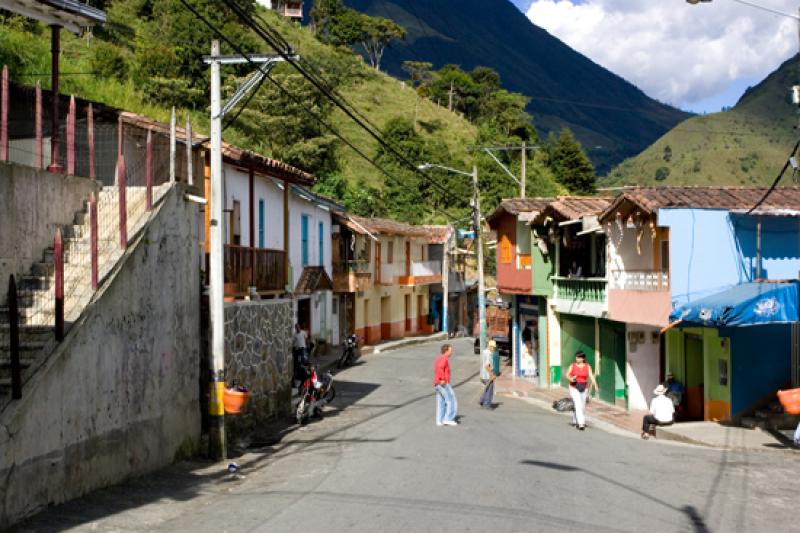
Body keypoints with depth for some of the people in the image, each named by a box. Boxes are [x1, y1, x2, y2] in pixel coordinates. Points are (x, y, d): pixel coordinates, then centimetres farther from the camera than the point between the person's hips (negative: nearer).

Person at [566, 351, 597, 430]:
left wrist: (595, 385, -28)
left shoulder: (587, 366, -2)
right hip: (574, 388, -3)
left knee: (582, 406, 13)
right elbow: (567, 375, -4)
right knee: (578, 405, -15)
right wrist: (571, 379, -27)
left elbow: (591, 376, -13)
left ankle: (575, 421, 35)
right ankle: (581, 423, -19)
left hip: (584, 388, 3)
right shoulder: (572, 366, -3)